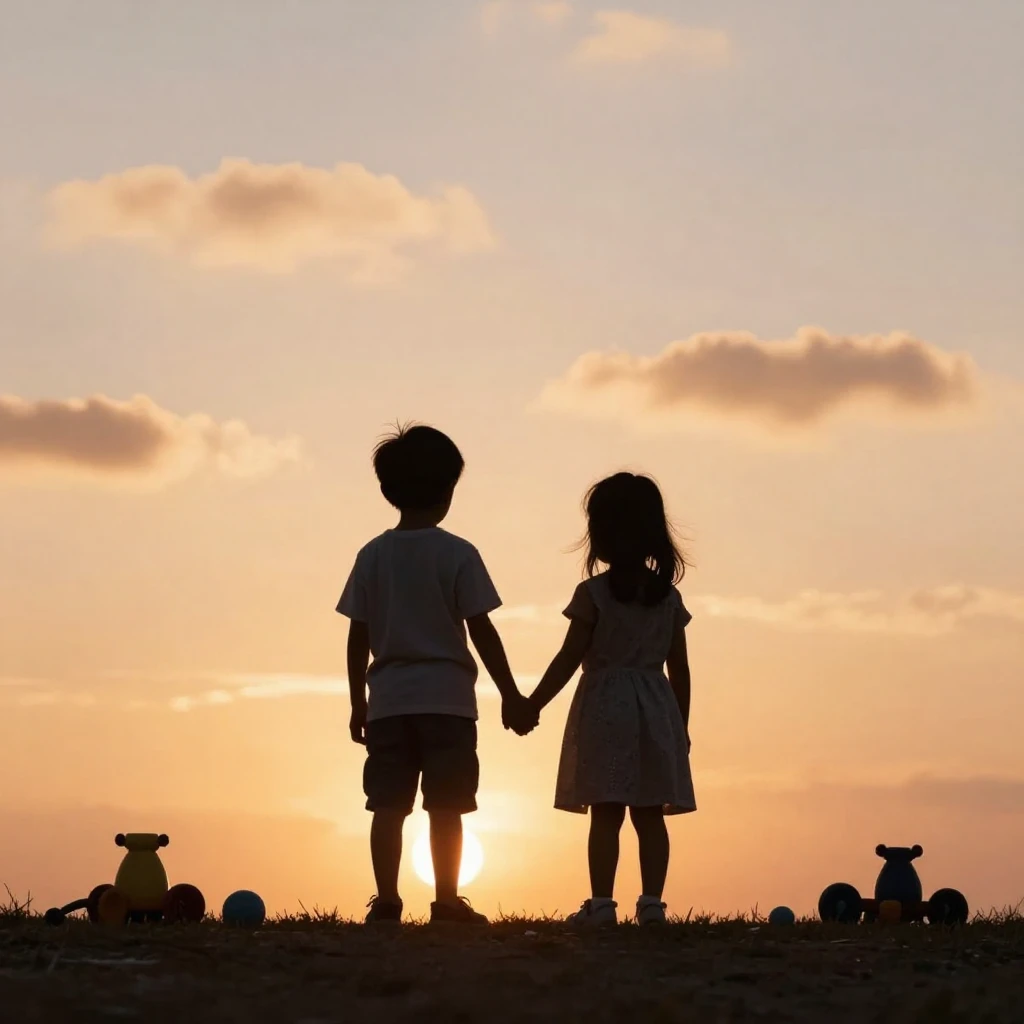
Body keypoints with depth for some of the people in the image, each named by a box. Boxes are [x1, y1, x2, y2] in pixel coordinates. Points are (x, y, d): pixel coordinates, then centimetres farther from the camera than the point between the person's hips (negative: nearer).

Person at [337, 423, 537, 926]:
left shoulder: (373, 555, 3)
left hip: (388, 700, 3)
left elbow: (358, 637, 5)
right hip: (446, 697, -3)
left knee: (388, 805, 3)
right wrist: (511, 696, 0)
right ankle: (446, 900, 0)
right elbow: (482, 632, -6)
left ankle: (386, 900, 0)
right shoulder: (458, 554, -6)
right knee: (445, 806, 1)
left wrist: (358, 704, 13)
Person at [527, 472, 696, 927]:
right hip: (655, 706, 4)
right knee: (649, 814, 6)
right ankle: (652, 902, 2)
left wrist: (532, 704, 1)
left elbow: (569, 659, -8)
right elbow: (679, 669, 8)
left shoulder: (594, 593, -7)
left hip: (605, 703, -4)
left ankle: (601, 903, -6)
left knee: (606, 813, -4)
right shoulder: (668, 596, 6)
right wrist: (681, 725, 16)